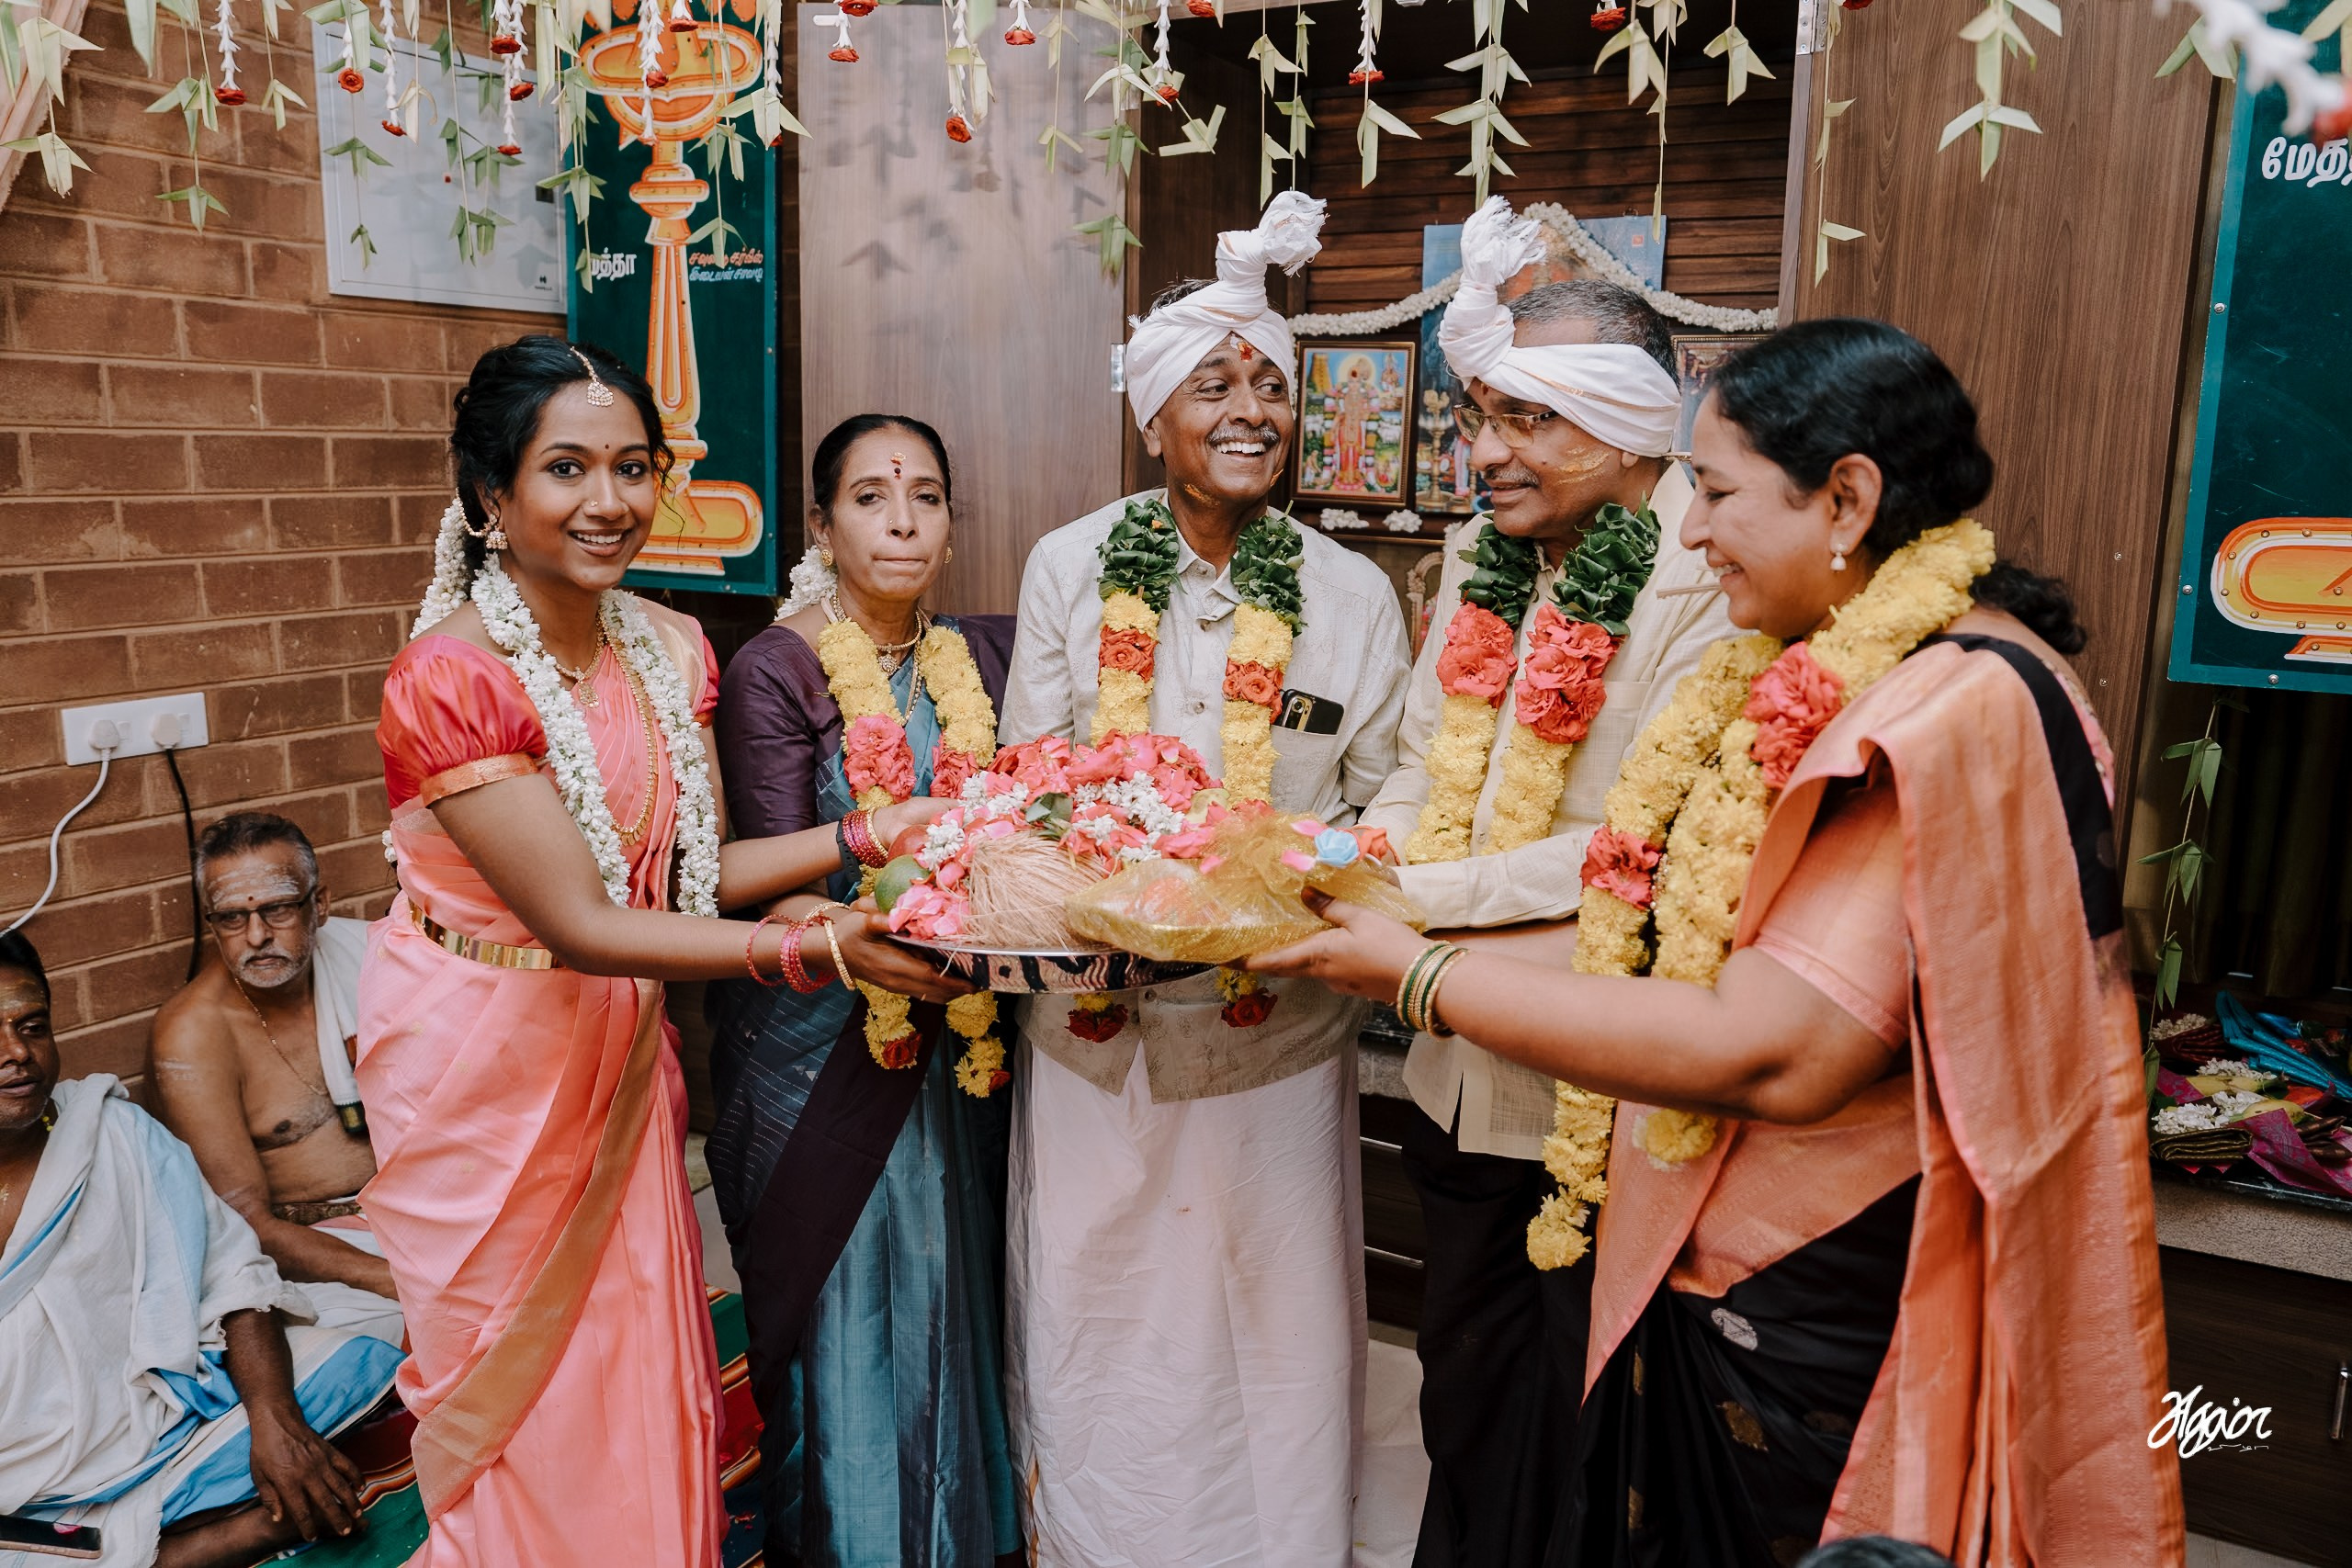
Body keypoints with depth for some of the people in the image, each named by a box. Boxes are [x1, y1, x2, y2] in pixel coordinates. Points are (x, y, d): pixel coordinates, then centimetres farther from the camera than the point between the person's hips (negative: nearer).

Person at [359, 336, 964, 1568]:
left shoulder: (667, 648, -3)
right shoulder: (452, 679, -24)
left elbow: (694, 870, -4)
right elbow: (578, 924, -27)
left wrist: (877, 831, -16)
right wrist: (811, 948, -35)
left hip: (619, 1047, 6)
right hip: (482, 1060, -5)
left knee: (640, 1372, 17)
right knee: (517, 1388, 14)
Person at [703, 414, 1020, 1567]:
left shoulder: (985, 654, 5)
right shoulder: (773, 671, -8)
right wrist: (856, 940, -32)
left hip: (959, 1037, 4)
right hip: (822, 1039, -4)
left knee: (953, 1291, 14)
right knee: (841, 1305, 8)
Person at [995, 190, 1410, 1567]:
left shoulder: (1353, 593, -2)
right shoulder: (1070, 567, -1)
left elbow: (1383, 803, 2)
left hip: (1278, 1025, 0)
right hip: (1099, 1014, 1)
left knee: (1273, 1312, 11)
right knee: (1095, 1300, 15)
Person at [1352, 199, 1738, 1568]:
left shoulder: (1710, 584, -17)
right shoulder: (1481, 559, 6)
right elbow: (1420, 782, 5)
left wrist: (1407, 899, -24)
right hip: (1464, 1075, 7)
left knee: (1577, 1427, 14)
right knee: (1462, 1386, 25)